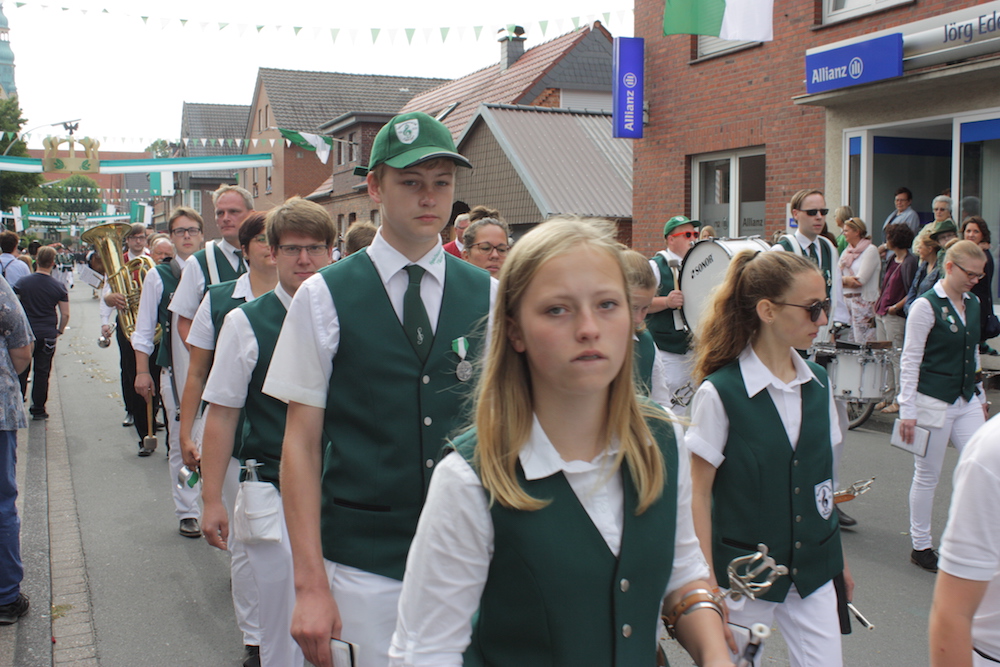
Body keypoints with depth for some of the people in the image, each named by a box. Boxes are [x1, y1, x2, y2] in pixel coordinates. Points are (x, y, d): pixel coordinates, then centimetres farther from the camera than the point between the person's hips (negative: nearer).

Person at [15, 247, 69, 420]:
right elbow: (65, 315, -3)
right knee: (42, 372, 8)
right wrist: (59, 331, 13)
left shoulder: (23, 282, -4)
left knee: (21, 371, 11)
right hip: (48, 335, 0)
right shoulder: (59, 287, -4)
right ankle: (38, 410, 13)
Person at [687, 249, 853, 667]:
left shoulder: (818, 384, 2)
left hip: (813, 570, 5)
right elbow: (698, 493, -11)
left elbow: (821, 476, 11)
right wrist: (708, 584, -12)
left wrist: (839, 559, 15)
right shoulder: (720, 393, -15)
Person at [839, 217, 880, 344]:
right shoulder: (846, 252, 16)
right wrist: (846, 279, -10)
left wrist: (844, 279, -1)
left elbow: (861, 280, -13)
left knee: (862, 342, -8)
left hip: (864, 301, -7)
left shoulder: (870, 250, -5)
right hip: (846, 300, 7)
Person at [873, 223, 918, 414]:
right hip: (881, 313, 9)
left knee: (897, 356, -4)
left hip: (895, 316, -9)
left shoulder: (910, 262, -13)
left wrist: (896, 307, -14)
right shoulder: (891, 259, 13)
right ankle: (887, 396, 19)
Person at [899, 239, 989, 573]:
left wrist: (980, 396, 20)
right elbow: (910, 360, -12)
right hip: (933, 403, -6)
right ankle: (920, 547, 18)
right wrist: (907, 410, -14)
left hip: (966, 401, 7)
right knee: (927, 476, 4)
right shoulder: (926, 306, -12)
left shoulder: (973, 304, 9)